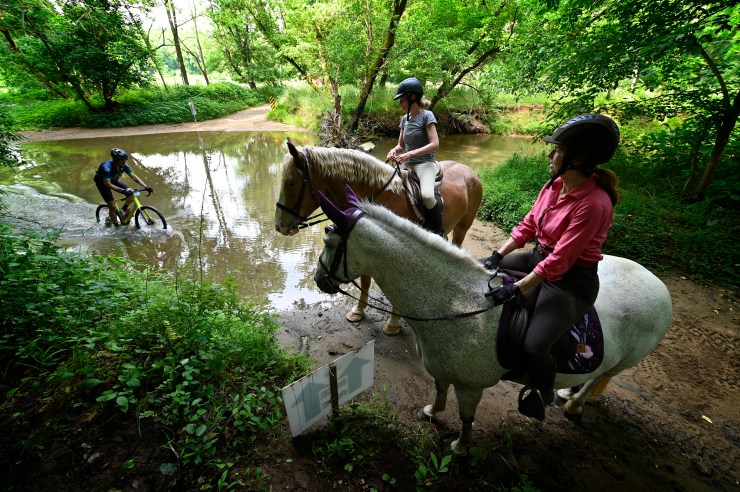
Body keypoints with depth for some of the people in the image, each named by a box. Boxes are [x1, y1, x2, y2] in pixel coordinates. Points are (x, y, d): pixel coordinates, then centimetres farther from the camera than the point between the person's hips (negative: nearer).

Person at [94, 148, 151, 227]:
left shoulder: (124, 166, -21)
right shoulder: (107, 167, -37)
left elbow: (134, 176, -19)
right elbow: (108, 184, -41)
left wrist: (146, 187, -30)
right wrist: (122, 190, -51)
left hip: (114, 181, 6)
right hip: (102, 183, -6)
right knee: (112, 206, -13)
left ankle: (123, 210, 13)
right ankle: (117, 226, 0)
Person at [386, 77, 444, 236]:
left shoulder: (426, 115, -6)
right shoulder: (405, 119, 13)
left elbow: (435, 144, -15)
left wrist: (410, 154, -24)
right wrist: (394, 150, -5)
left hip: (425, 163, -7)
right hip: (407, 164, 7)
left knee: (427, 195, -34)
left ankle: (439, 234, -15)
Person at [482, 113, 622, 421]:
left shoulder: (593, 203, -27)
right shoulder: (554, 185, -2)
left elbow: (559, 261, -27)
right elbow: (527, 226, 4)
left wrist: (516, 289, -26)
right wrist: (497, 256, -4)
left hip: (571, 280, -8)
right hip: (539, 258, 9)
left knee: (534, 347, -21)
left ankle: (543, 390, 17)